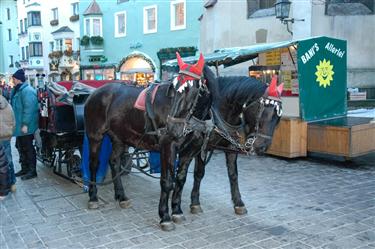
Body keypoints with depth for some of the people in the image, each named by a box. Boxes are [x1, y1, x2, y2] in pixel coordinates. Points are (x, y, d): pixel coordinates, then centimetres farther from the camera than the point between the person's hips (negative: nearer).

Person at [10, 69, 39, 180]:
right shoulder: (17, 90, 14)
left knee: (28, 148, -2)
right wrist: (15, 123, 21)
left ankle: (32, 171, 7)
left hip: (26, 127, -10)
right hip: (19, 126, 10)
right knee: (21, 148, 17)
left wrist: (25, 124, -26)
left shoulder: (27, 91, -18)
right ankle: (24, 168, 28)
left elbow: (29, 109, -24)